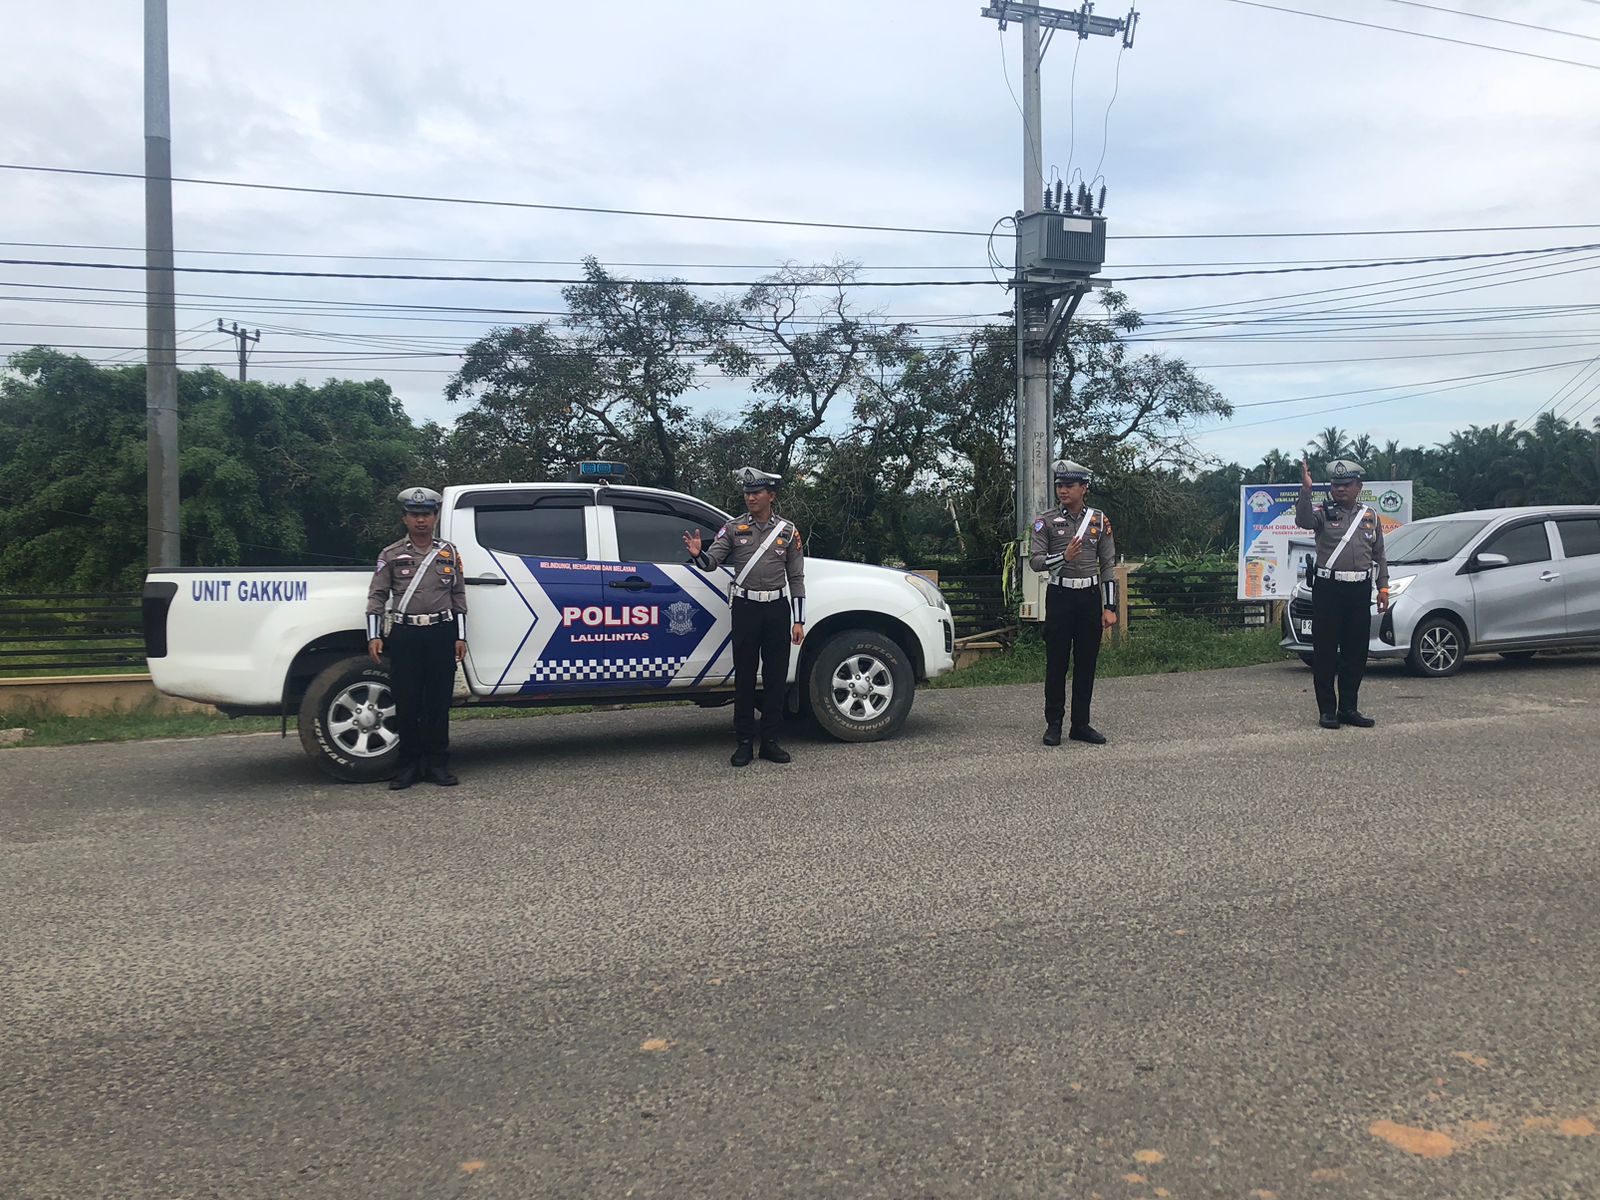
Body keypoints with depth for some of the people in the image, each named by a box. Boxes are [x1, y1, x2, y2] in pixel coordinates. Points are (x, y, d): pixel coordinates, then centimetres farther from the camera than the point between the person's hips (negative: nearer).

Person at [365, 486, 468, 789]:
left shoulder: (449, 553, 9)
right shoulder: (391, 555, 6)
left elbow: (458, 597, 11)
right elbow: (377, 596, 4)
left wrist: (460, 636, 5)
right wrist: (374, 636, -6)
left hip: (442, 632, 1)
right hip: (405, 633, -1)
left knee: (438, 701, 2)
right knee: (407, 701, 1)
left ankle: (437, 764, 11)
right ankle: (409, 765, 11)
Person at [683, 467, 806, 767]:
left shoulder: (788, 531, 6)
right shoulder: (733, 528, 4)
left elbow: (796, 578, 6)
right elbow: (712, 562, -3)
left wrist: (798, 621, 1)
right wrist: (697, 553, -28)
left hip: (778, 607, 1)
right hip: (746, 608, -1)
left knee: (776, 676, 3)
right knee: (744, 676, 1)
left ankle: (770, 742, 12)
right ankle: (744, 742, 7)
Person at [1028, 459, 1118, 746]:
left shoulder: (1100, 521, 5)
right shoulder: (1045, 521, 0)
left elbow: (1108, 566, 5)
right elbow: (1035, 560, -5)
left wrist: (1110, 608, 0)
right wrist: (1063, 556, -23)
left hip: (1091, 596, 2)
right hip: (1060, 596, -2)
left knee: (1087, 663, 6)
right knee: (1056, 663, 0)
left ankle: (1080, 724, 14)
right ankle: (1054, 725, 9)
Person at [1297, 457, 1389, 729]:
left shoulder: (1371, 517, 13)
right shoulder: (1323, 513, 1)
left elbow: (1379, 556, 16)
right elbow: (1303, 521, -23)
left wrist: (1383, 588, 9)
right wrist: (1306, 489, -34)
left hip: (1360, 592, 4)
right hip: (1328, 589, -4)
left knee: (1356, 653, 7)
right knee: (1325, 652, -2)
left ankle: (1349, 708, 17)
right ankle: (1327, 710, 5)